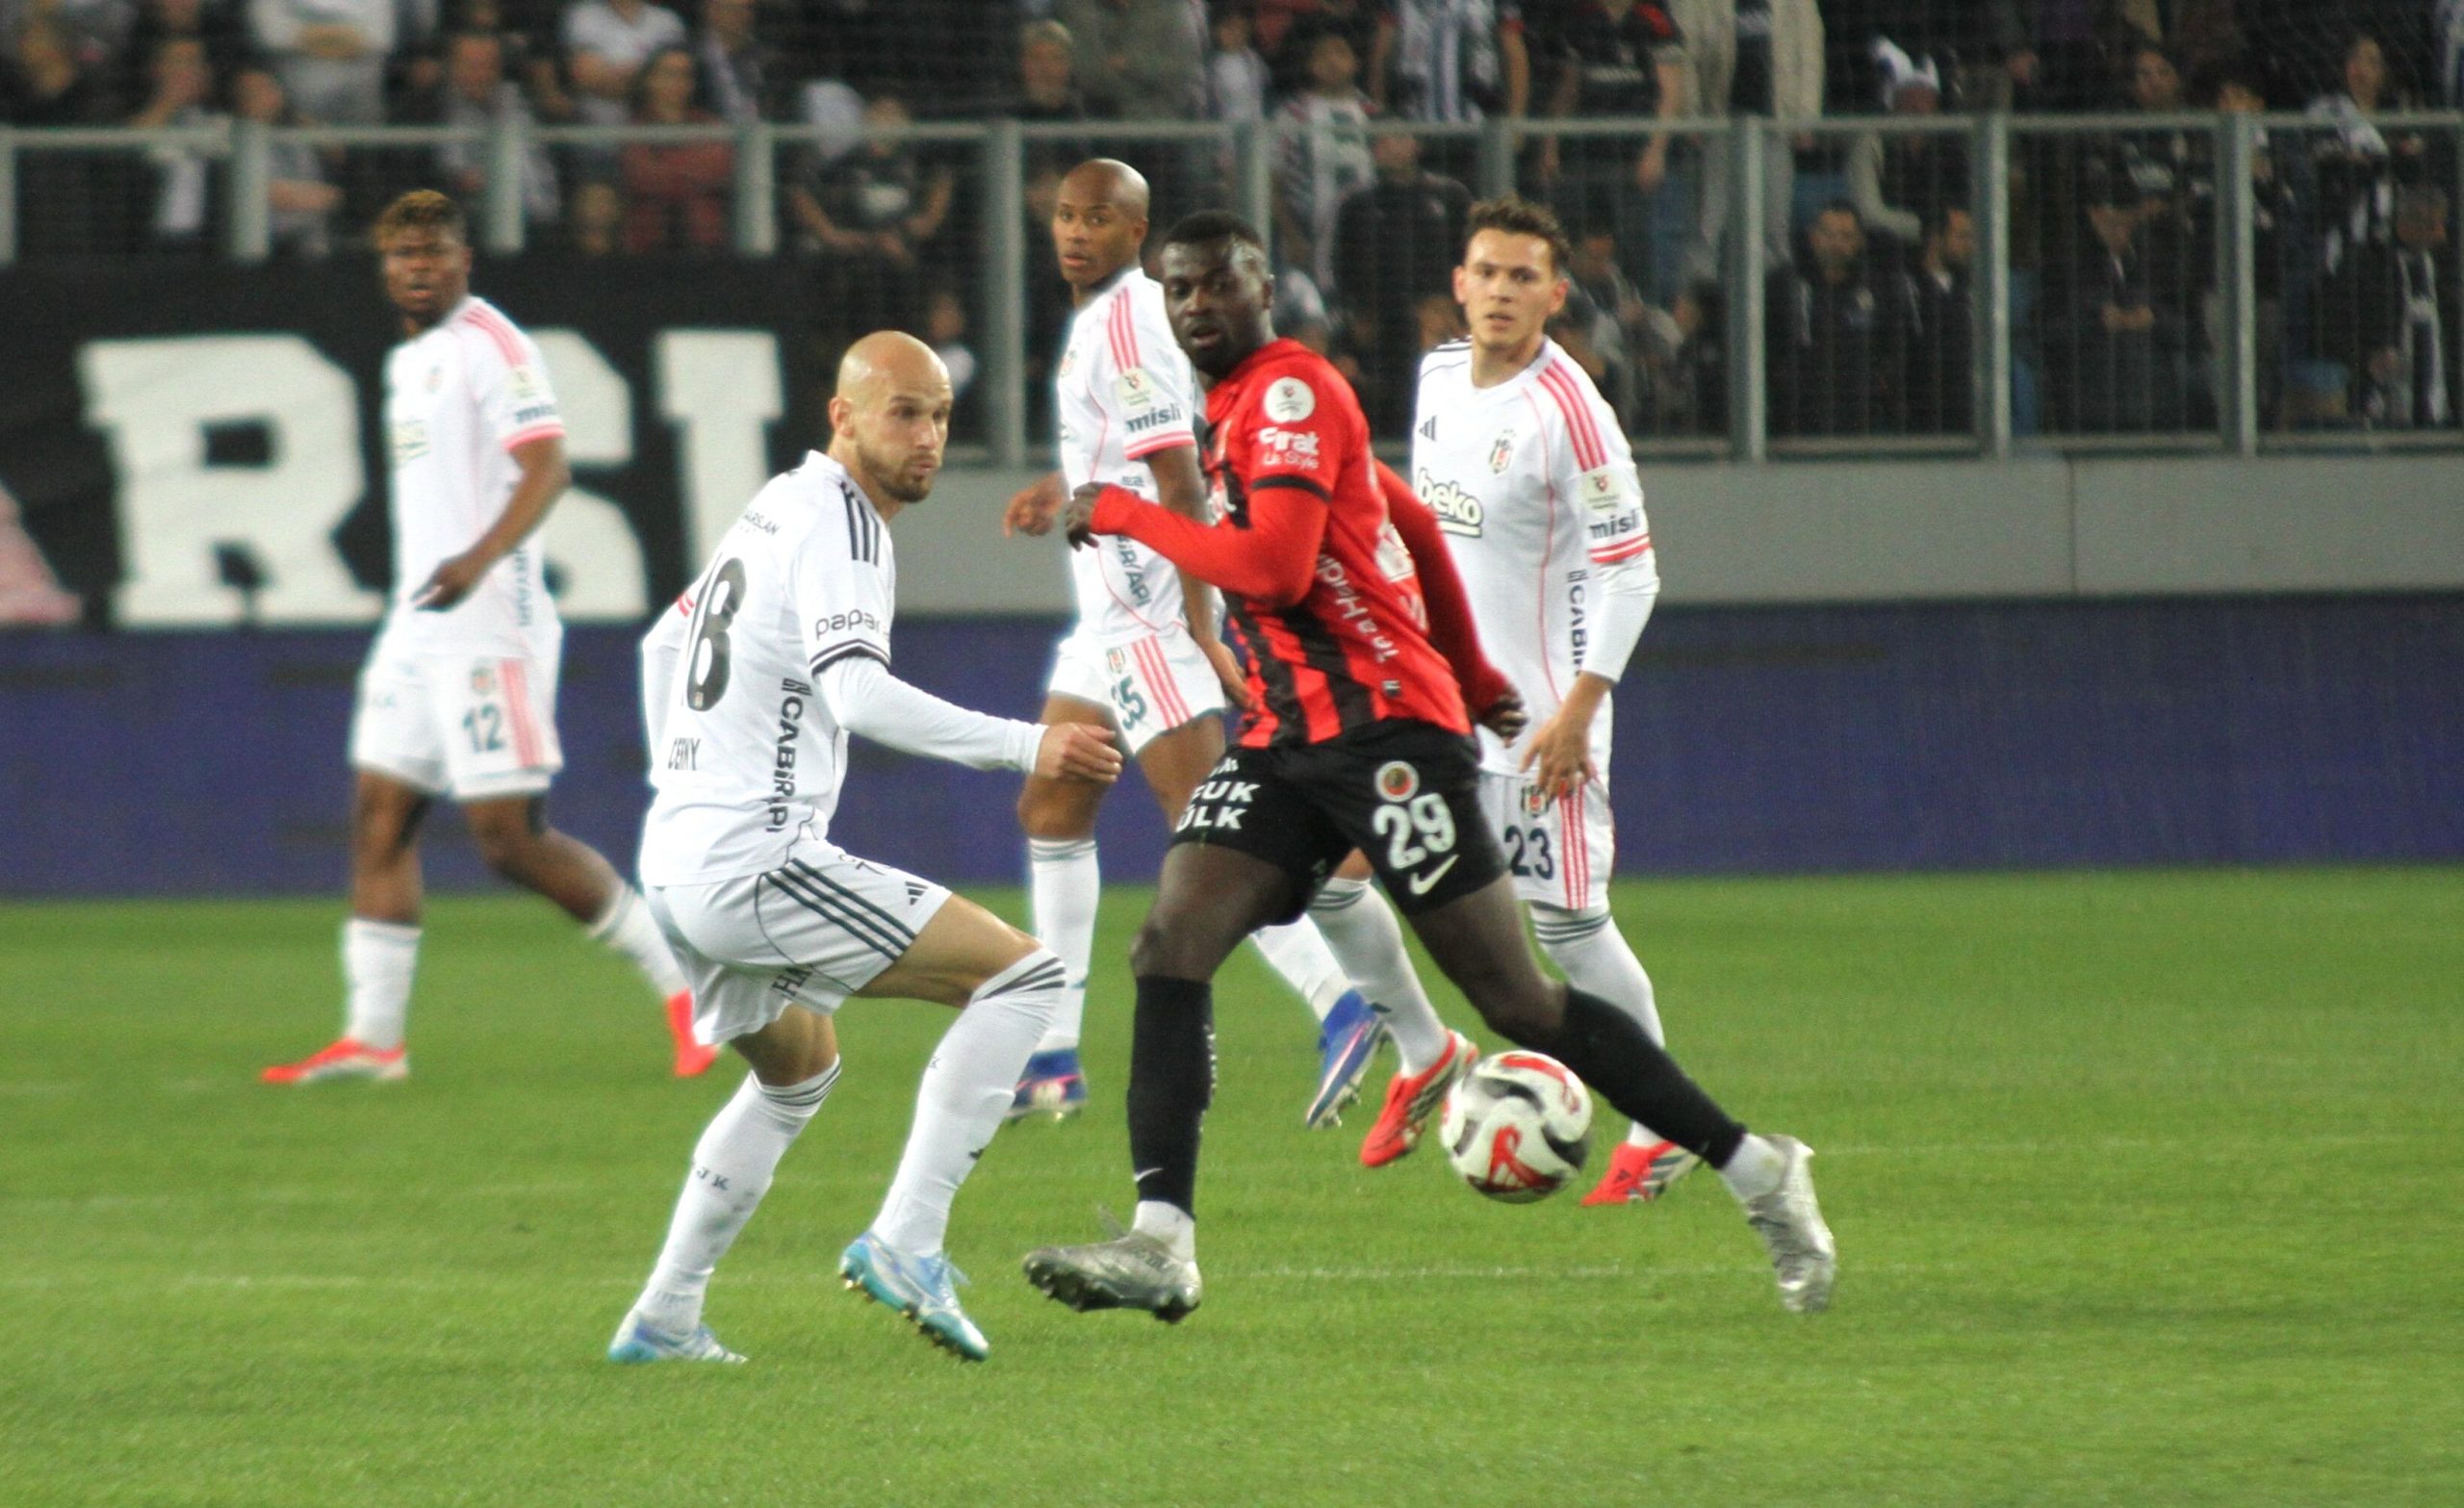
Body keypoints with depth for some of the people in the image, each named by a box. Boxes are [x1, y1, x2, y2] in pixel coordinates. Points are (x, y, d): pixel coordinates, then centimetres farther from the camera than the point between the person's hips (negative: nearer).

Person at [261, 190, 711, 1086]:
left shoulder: (489, 346, -10)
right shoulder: (408, 358, 18)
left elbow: (546, 467, -21)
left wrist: (478, 559, -34)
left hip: (487, 627, -9)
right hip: (419, 630, 9)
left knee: (510, 837, -11)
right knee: (380, 819, 4)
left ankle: (682, 985, -1)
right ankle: (373, 1037, 5)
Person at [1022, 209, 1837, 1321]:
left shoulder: (1290, 391, -10)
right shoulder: (1230, 411, 18)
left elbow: (1273, 567, -23)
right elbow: (1409, 519, 28)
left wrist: (1127, 516, -12)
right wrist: (1470, 675, 34)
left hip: (1387, 726, -9)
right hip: (1283, 738, 9)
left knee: (1515, 1000, -7)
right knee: (1169, 950, -11)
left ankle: (1758, 1171, 4)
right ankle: (1161, 1245, -19)